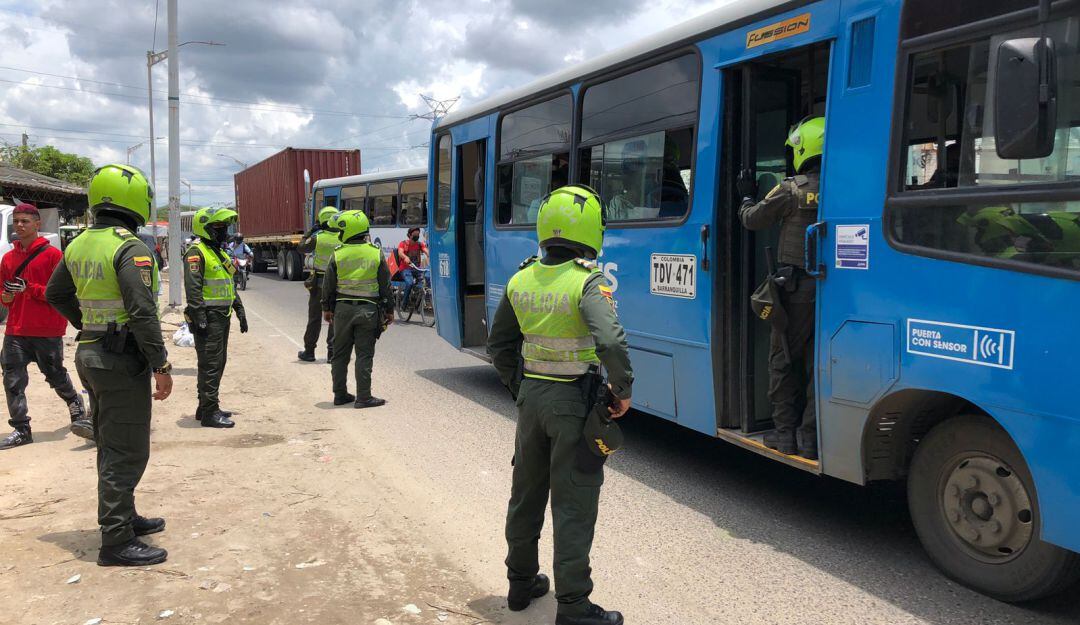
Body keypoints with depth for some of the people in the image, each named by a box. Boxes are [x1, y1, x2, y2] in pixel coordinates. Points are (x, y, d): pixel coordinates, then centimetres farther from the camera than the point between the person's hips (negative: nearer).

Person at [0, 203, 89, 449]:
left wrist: (30, 289, -18)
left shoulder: (52, 254, -5)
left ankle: (77, 407, 31)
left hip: (48, 331, -5)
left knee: (56, 376, 5)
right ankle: (21, 429, 11)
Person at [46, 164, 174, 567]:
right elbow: (143, 313, -23)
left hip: (91, 354, 9)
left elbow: (56, 295, 22)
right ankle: (116, 542, 3)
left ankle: (123, 516, 34)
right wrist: (161, 366, -19)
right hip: (122, 358, -9)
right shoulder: (130, 248, -18)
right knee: (126, 453, -2)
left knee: (111, 445, 20)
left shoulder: (79, 245, 9)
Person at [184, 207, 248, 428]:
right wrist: (200, 319, -24)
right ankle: (209, 412, -3)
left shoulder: (220, 253, 19)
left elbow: (230, 285, 25)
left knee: (218, 363, 15)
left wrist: (240, 310, 21)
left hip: (222, 317, 10)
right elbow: (193, 289, -19)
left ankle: (205, 407, 25)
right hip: (208, 318, -10)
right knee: (210, 365, -7)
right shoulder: (196, 253, -12)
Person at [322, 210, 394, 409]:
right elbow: (386, 286, 0)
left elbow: (328, 286, 2)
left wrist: (327, 308, 15)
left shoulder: (337, 255, -3)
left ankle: (340, 394, 19)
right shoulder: (376, 253, -3)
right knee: (364, 355, 2)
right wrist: (389, 310, 9)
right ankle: (363, 397, 1)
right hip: (368, 310, -1)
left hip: (343, 309, 1)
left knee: (340, 354, 12)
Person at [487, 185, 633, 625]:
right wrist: (623, 391, -16)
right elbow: (612, 343, -31)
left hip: (531, 396, 6)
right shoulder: (587, 283, -18)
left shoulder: (520, 281, 1)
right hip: (574, 402, -6)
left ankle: (521, 582, 36)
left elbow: (499, 345, 10)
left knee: (526, 494, 20)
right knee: (573, 507, 3)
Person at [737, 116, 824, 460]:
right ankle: (811, 437, 12)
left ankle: (785, 433, 12)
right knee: (819, 361, 9)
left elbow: (753, 219, 5)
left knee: (784, 360, 9)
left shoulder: (791, 190, -6)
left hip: (797, 287, -3)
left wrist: (747, 196, 25)